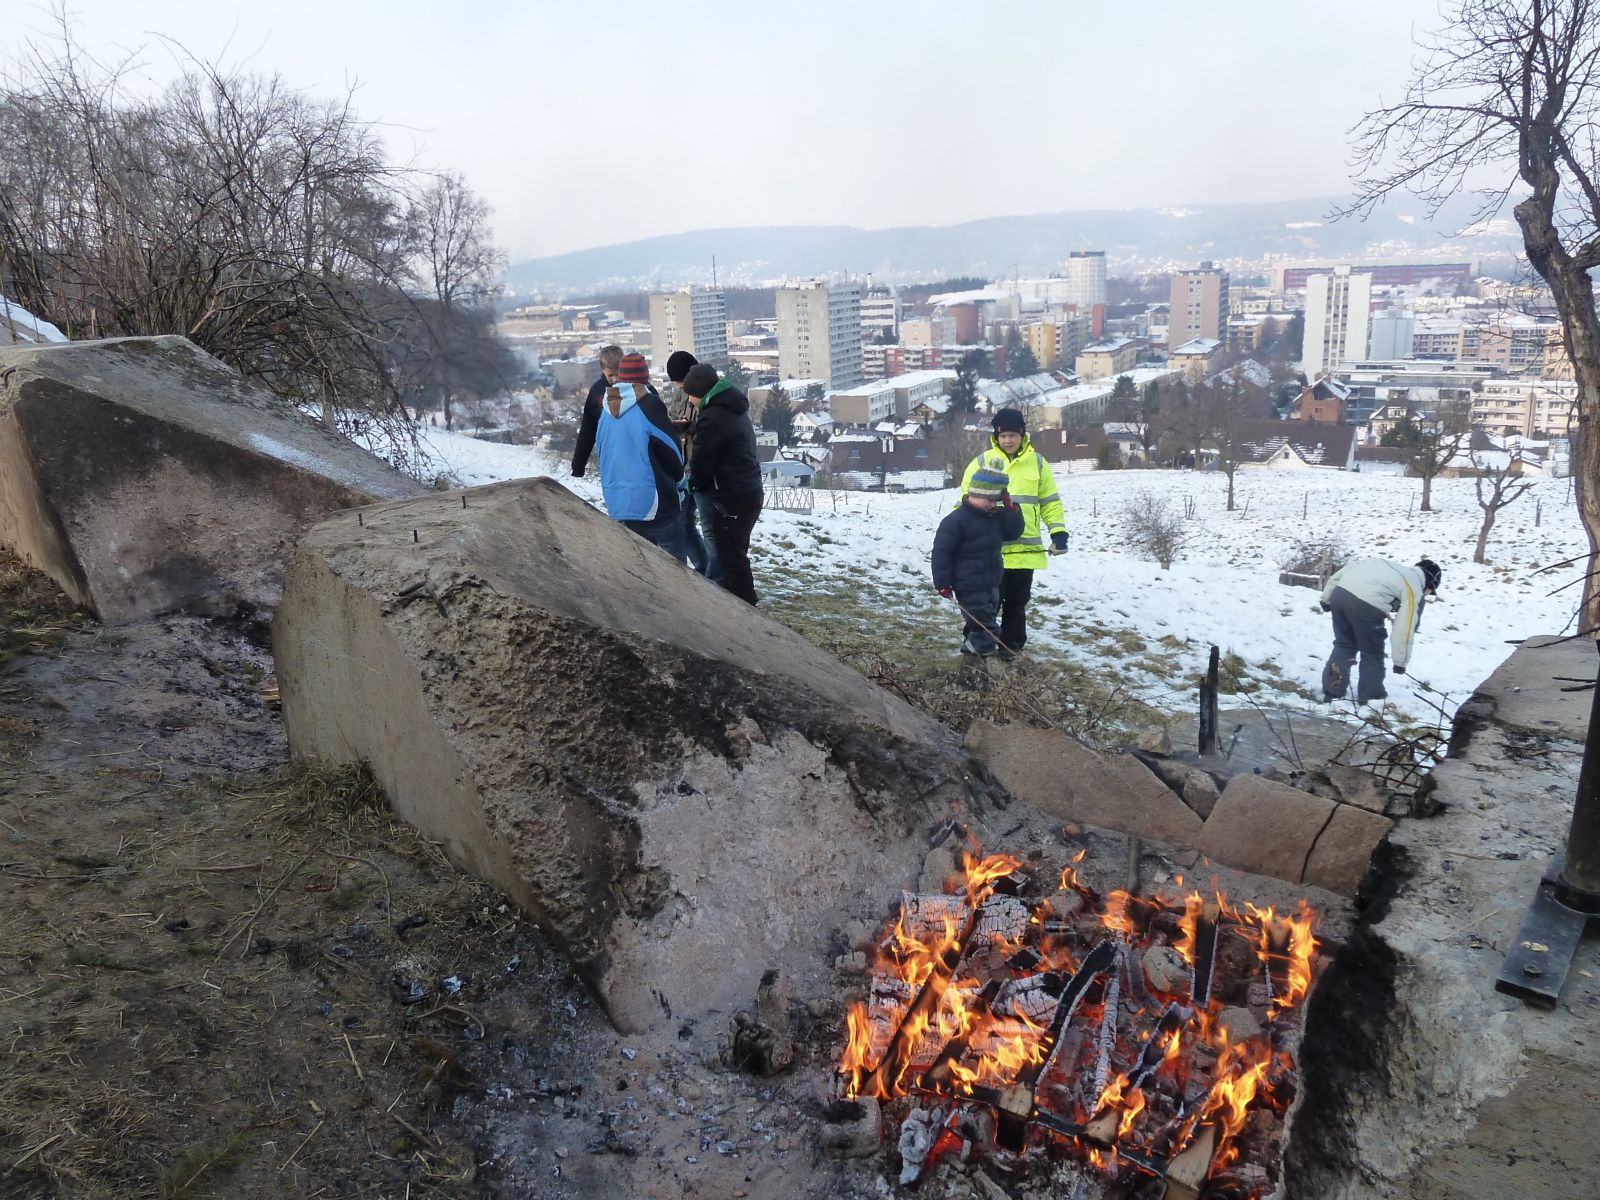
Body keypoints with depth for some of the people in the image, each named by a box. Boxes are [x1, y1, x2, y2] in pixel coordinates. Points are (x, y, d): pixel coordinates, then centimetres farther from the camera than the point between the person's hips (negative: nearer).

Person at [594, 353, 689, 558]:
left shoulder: (606, 411, 7)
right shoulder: (649, 405, -12)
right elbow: (671, 448, -7)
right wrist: (679, 477, 10)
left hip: (618, 503, 6)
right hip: (655, 502, -6)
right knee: (674, 560, 3)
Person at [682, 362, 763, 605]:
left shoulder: (713, 417, -19)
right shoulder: (734, 409, 13)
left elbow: (702, 460, -13)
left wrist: (695, 484, 7)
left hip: (732, 498, -10)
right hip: (749, 492, 10)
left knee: (731, 554, -3)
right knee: (734, 550, 19)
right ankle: (739, 597, 29)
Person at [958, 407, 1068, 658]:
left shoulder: (1037, 462, 7)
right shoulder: (982, 462, 2)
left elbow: (1050, 501, 12)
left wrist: (1058, 531, 3)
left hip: (1025, 548, 2)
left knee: (1017, 601, 11)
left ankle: (1011, 645, 23)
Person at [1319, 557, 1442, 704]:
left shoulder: (1386, 564, 31)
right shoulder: (1414, 591, 14)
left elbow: (1342, 572, 26)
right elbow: (1404, 629, 8)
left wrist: (1326, 597, 29)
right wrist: (1401, 662, 16)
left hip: (1339, 593, 6)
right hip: (1366, 605, -6)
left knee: (1344, 645, 23)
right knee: (1373, 652, 17)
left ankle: (1332, 691, 23)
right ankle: (1371, 696, 28)